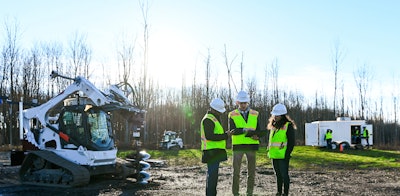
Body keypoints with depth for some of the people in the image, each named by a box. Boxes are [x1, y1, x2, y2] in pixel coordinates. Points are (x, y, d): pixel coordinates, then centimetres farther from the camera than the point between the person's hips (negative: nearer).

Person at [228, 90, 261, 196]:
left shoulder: (255, 114, 7)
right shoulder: (232, 115, 0)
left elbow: (258, 130, 4)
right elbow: (232, 131, -12)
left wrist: (256, 135, -19)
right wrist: (245, 130, -24)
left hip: (251, 145, 2)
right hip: (237, 146, -2)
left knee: (251, 171, 7)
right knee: (236, 171, 1)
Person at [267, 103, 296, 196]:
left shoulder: (288, 126, -9)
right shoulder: (273, 126, 13)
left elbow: (291, 142, -12)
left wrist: (287, 155, -16)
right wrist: (269, 152, 13)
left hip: (283, 156, -7)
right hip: (274, 155, 7)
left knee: (284, 175, 0)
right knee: (278, 175, 15)